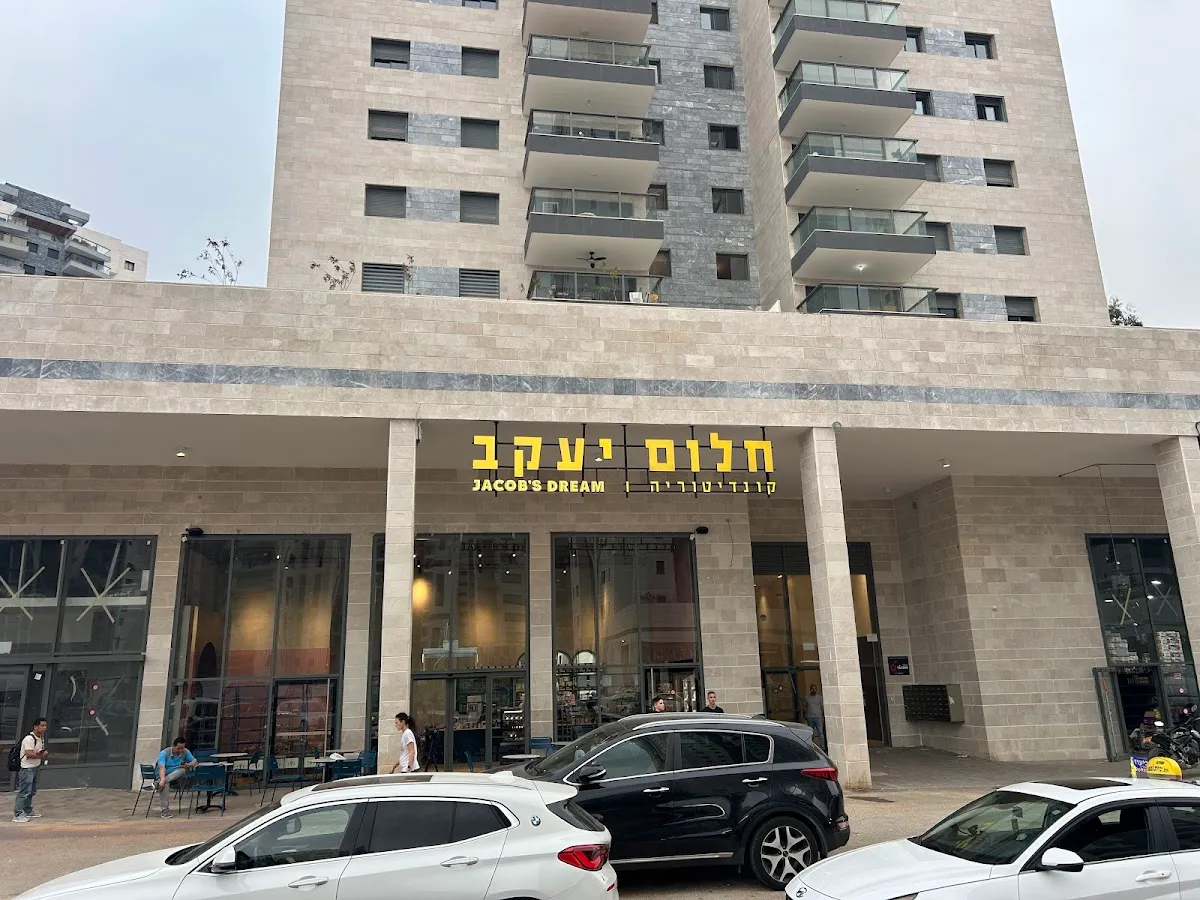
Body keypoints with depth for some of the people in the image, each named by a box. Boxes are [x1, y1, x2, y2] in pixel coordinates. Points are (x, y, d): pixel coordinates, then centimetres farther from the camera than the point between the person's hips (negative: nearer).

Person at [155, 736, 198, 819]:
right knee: (164, 784, -38)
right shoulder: (164, 753, -15)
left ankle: (158, 784, -35)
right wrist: (162, 779, -45)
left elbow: (195, 761, 2)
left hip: (176, 777, 3)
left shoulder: (185, 752, -2)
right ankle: (166, 810, -37)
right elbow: (162, 767, -29)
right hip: (163, 775, -3)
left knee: (183, 770, -31)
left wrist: (188, 765, -21)